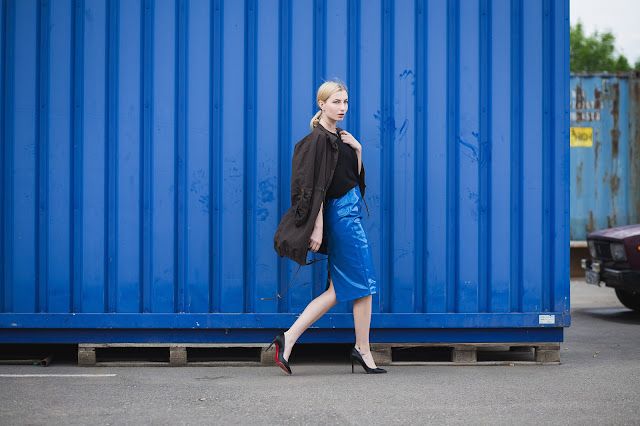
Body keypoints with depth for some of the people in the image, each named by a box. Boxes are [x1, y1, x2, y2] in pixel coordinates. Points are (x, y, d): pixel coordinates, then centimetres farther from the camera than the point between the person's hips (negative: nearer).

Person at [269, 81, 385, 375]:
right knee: (363, 285, -1)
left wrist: (358, 149, 3)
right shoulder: (319, 139, -12)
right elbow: (316, 187, -16)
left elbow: (354, 177, 18)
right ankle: (363, 351, 10)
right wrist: (318, 227, -20)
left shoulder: (339, 137, 16)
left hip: (348, 215, 9)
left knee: (338, 291, 7)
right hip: (342, 215, -9)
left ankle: (289, 339, 3)